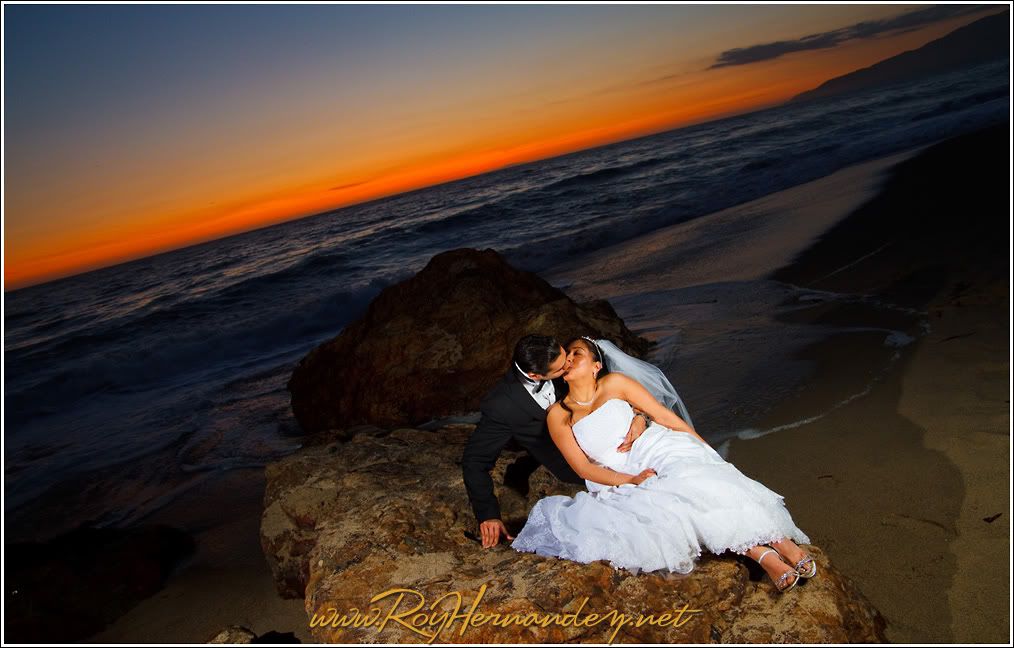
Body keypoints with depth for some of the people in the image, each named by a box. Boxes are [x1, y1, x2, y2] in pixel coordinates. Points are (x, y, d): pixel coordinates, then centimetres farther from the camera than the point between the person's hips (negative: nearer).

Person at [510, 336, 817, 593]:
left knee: (702, 484, -29)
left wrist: (709, 450, 3)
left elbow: (666, 416, 6)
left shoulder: (614, 382, 6)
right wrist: (631, 480, -12)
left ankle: (783, 545, -26)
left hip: (664, 451, 0)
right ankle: (763, 555, -26)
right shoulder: (558, 414, 6)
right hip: (626, 480, 0)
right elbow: (583, 467, 1)